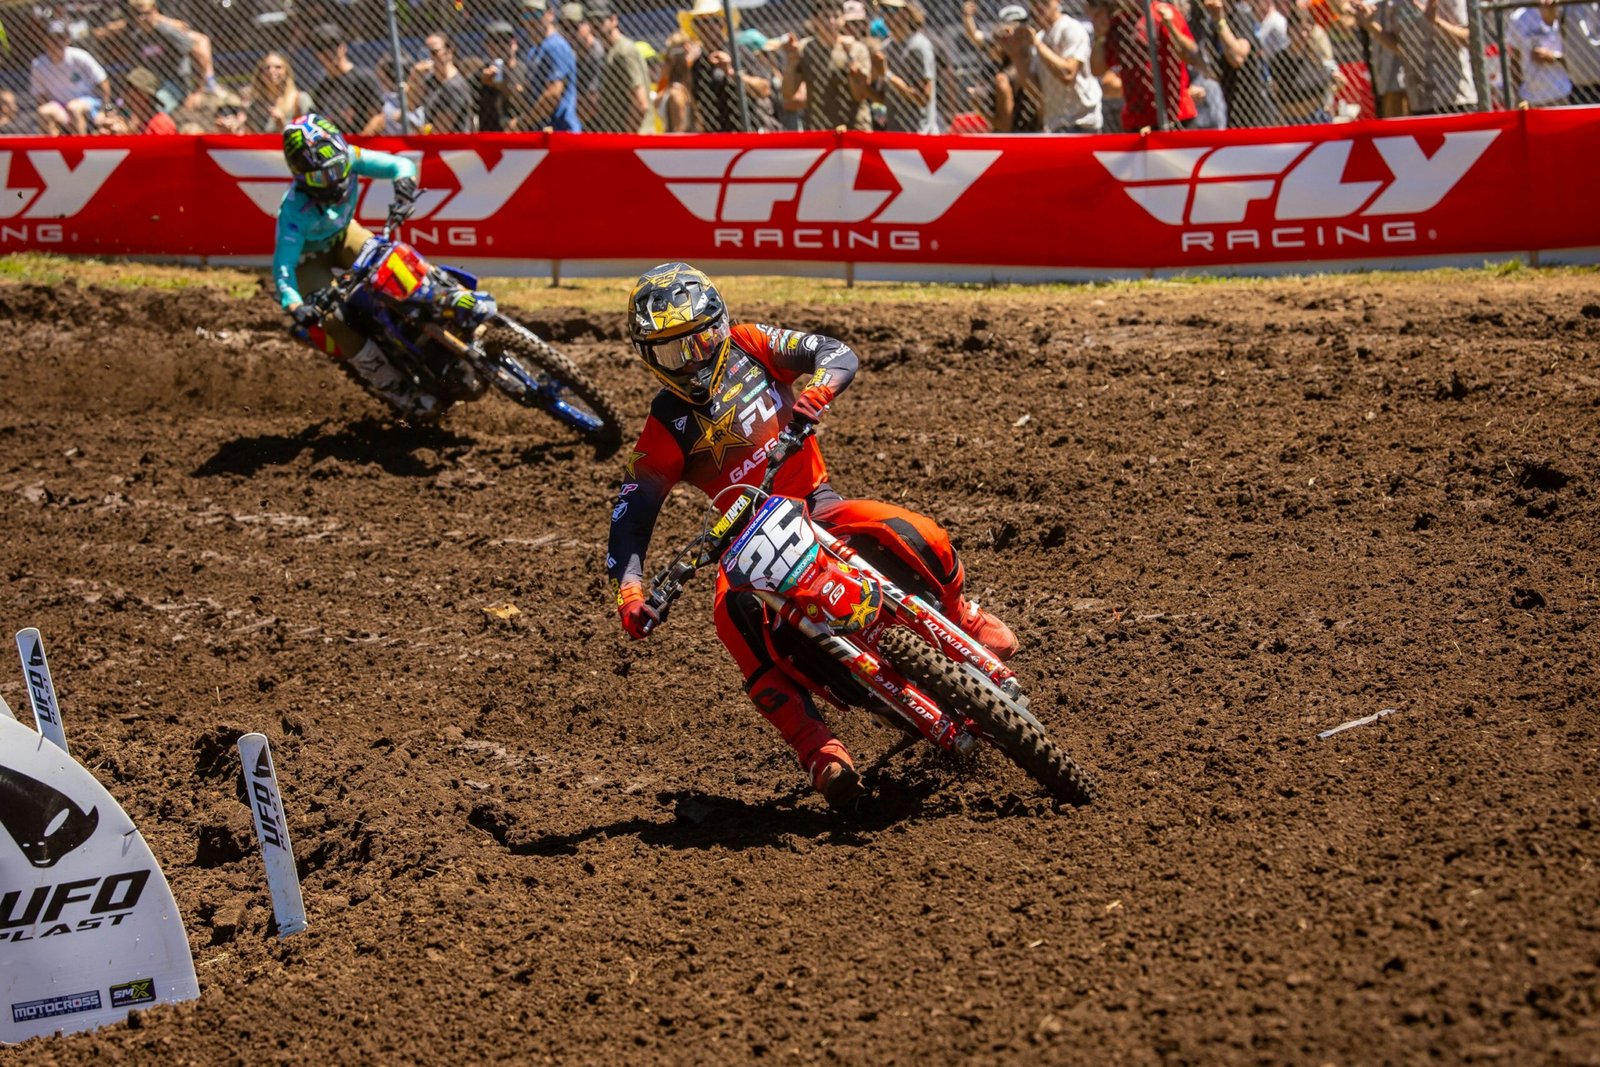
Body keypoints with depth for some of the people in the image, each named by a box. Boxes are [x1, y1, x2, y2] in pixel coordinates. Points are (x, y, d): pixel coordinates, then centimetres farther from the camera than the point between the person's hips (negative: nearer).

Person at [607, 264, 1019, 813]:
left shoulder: (749, 347, 0)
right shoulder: (667, 428, -4)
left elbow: (839, 355, -6)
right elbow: (630, 518, -8)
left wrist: (814, 393, -29)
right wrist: (629, 593, -25)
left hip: (818, 505, 1)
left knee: (919, 539, -24)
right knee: (734, 612, -35)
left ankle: (963, 615, 12)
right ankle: (818, 748, -30)